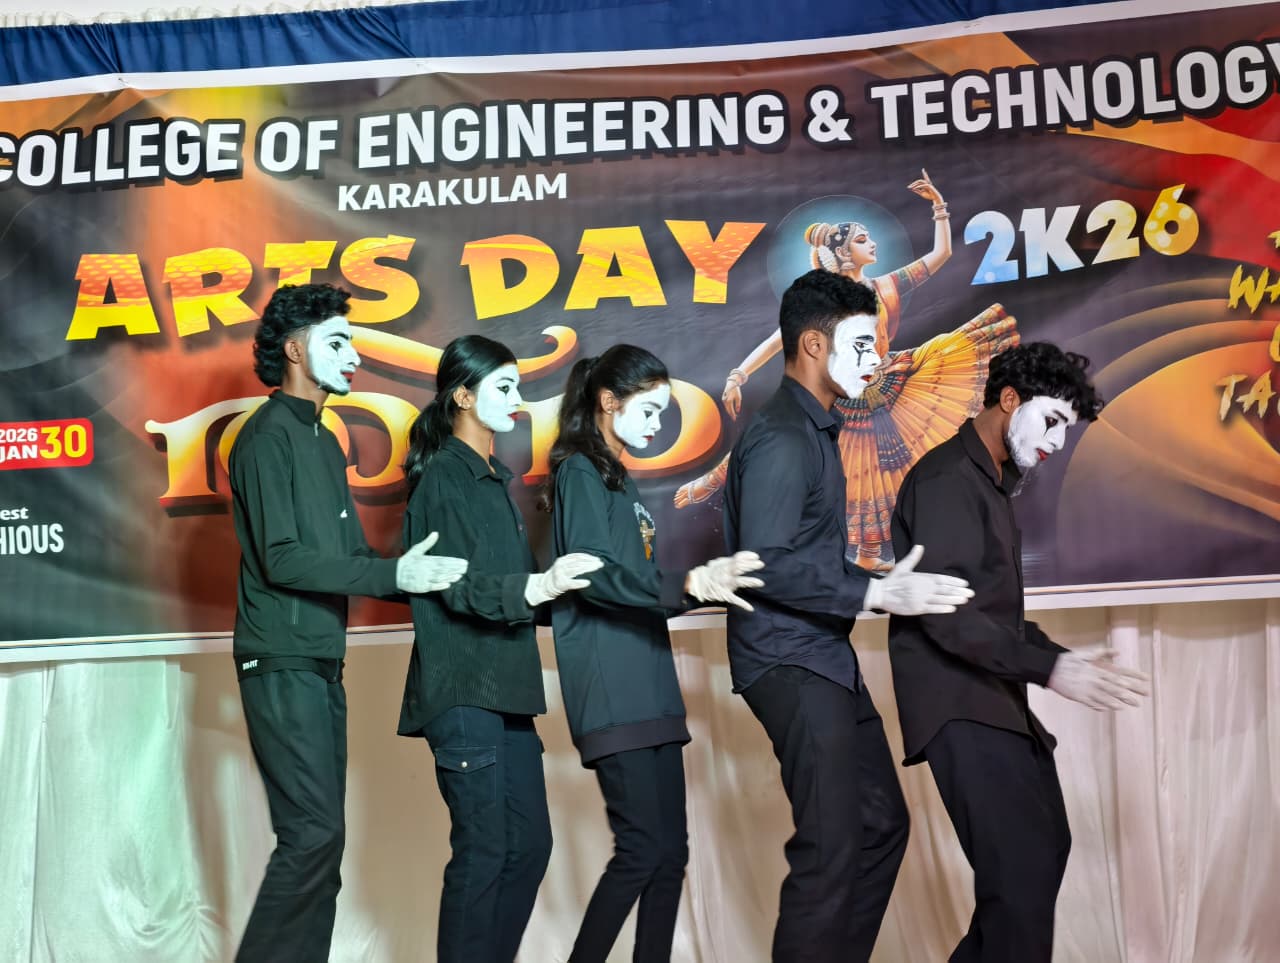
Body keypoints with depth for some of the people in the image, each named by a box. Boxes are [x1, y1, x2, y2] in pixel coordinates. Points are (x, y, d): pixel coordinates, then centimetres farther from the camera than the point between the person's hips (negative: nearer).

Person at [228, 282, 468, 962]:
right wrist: (394, 576, -20)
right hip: (283, 662, -9)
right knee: (313, 833, -11)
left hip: (323, 662, 9)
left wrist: (422, 576, 3)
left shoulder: (323, 441, 18)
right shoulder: (269, 435, -9)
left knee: (321, 835, 10)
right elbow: (281, 559, -18)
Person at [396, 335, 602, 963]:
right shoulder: (441, 478, -7)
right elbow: (459, 586, -17)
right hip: (464, 692, -9)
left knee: (529, 845, 9)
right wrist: (535, 588, -32)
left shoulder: (495, 480, 18)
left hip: (505, 689, 9)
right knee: (484, 852, -6)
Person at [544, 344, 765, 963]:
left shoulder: (621, 483, 21)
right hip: (611, 694, -9)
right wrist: (685, 584, -31)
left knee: (669, 852, 7)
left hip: (650, 690, 9)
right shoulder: (579, 473, -6)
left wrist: (709, 579, 23)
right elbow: (597, 579, -20)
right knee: (641, 849, -11)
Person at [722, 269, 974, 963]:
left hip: (825, 658, 11)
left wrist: (882, 581, 15)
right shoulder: (781, 439, -16)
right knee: (831, 848, -8)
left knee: (882, 825, 14)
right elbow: (767, 566, -24)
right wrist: (876, 594, -24)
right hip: (789, 664, -10)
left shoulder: (813, 430, 16)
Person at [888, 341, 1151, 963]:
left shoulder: (992, 482, 17)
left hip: (993, 694, 11)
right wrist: (1049, 668, -28)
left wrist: (1062, 658, 12)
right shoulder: (947, 479, -14)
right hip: (957, 701, -11)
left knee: (1044, 847, 17)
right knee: (1021, 866, -13)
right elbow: (944, 612, -23)